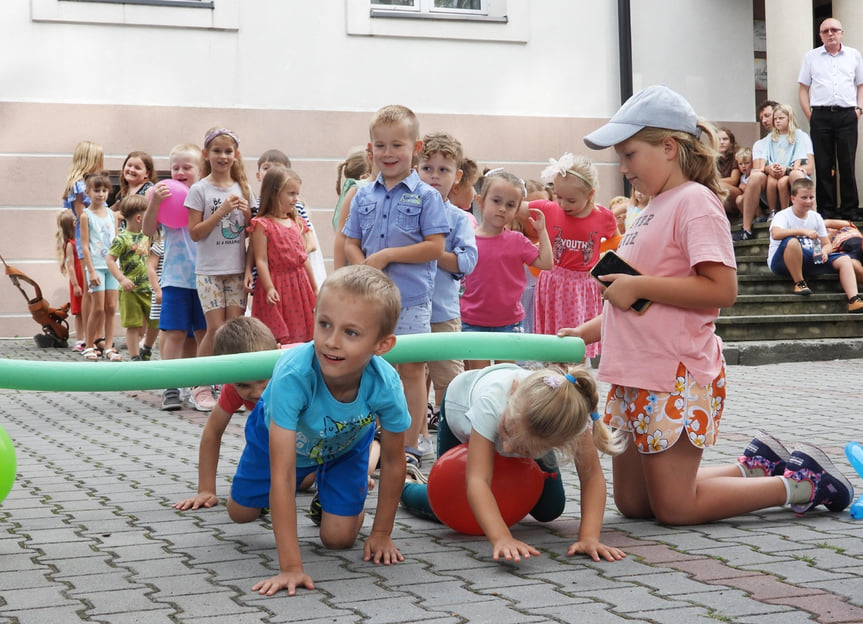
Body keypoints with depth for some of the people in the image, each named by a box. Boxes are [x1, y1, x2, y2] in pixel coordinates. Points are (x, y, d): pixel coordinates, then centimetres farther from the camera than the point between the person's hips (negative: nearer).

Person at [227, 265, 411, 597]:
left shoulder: (386, 385, -39)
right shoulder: (293, 375, -47)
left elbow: (393, 461, -17)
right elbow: (281, 475, -43)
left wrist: (381, 533, -8)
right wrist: (290, 566, -46)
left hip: (346, 443, 1)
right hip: (280, 435, 0)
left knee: (339, 538, -3)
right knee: (241, 513, 14)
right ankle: (310, 477, 41)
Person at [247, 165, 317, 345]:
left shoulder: (297, 223, 11)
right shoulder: (262, 225, -8)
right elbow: (261, 260, -11)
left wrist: (315, 289, 16)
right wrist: (269, 288, -19)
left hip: (299, 285, 6)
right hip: (276, 286, -6)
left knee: (300, 336, 6)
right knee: (279, 341, -6)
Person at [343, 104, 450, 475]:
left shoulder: (425, 196, -3)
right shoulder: (363, 197, 9)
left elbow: (435, 247, -11)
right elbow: (350, 244, 8)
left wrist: (386, 255, -15)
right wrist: (365, 269, -12)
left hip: (411, 301, -3)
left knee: (412, 369, 2)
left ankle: (409, 448, 10)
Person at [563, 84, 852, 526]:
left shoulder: (694, 200, -12)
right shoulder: (655, 208, 15)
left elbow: (721, 290, -24)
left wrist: (638, 286, -20)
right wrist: (585, 332, 13)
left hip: (676, 381, -9)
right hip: (636, 377, 9)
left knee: (674, 508, -4)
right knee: (633, 504, 14)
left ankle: (802, 482, 9)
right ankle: (754, 469, 23)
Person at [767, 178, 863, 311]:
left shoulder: (816, 217, 9)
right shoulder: (783, 216, -11)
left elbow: (827, 244, 9)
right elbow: (775, 234, -34)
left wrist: (824, 251, -16)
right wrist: (803, 231, -40)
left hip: (808, 260, 6)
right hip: (780, 261, -6)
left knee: (844, 259, -11)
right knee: (791, 242, -39)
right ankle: (799, 283, -20)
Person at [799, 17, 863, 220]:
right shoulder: (811, 57, 11)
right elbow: (803, 88, 10)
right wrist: (810, 115, 0)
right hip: (821, 115, 0)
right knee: (823, 165, 0)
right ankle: (826, 210, 5)